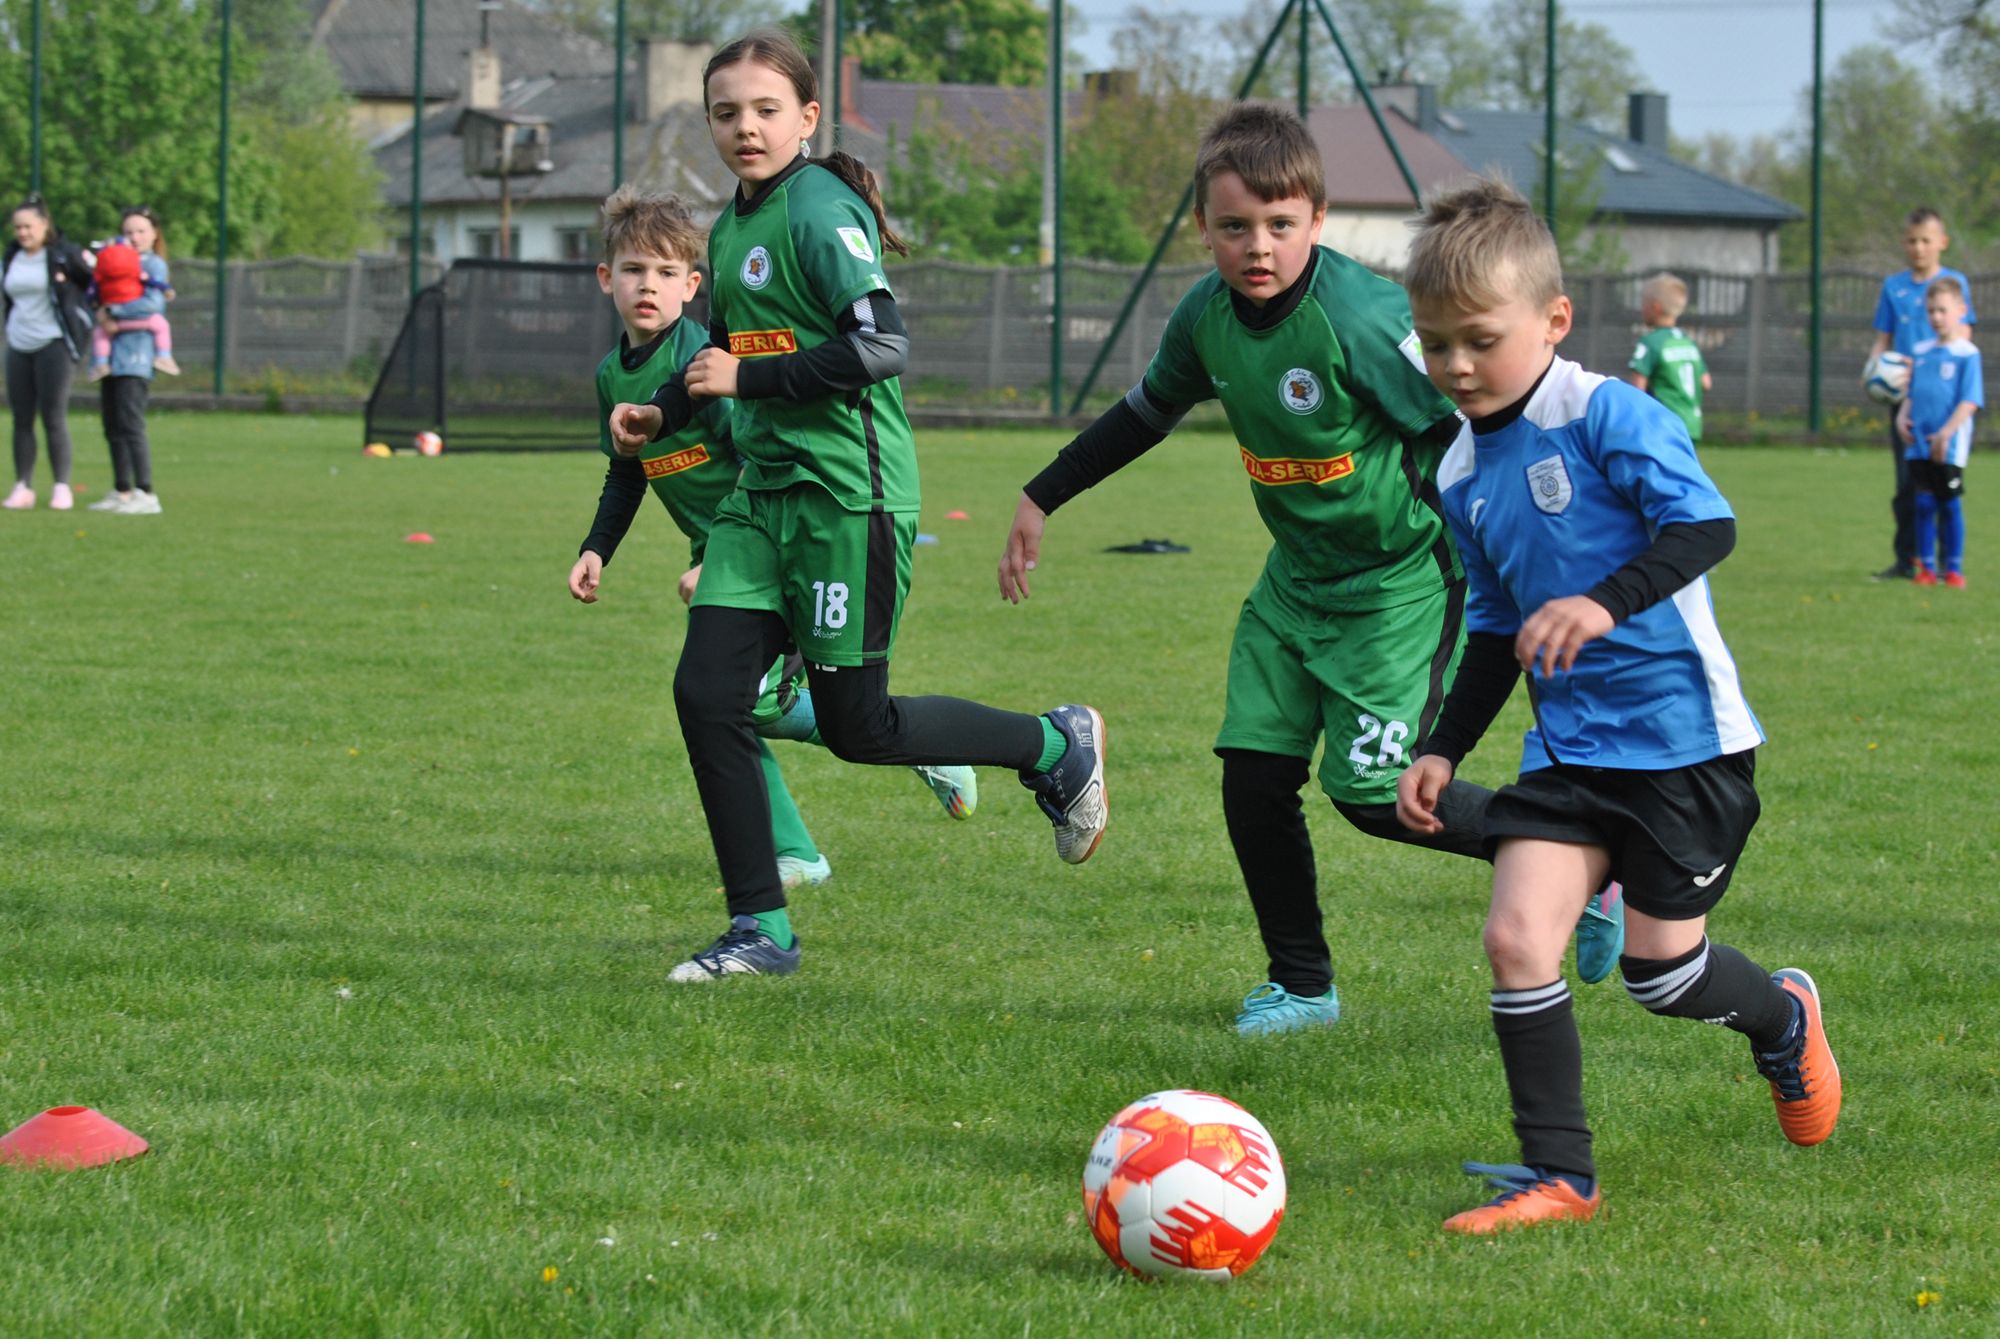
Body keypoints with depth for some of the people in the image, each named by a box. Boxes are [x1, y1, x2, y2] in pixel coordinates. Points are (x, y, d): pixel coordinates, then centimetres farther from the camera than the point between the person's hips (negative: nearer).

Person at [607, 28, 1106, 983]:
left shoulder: (822, 213, -13)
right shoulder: (731, 228, 14)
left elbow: (880, 346, -23)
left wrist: (749, 377, -18)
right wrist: (662, 411, 14)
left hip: (850, 498, -8)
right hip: (764, 493, 8)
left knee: (854, 726, -3)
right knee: (705, 692, -2)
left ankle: (1059, 747, 19)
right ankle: (761, 930, 6)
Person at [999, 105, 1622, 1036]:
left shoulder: (1362, 317, -25)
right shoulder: (1207, 316, -3)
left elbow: (1468, 430, -21)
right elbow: (1145, 413, 17)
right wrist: (1040, 500, 21)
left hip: (1403, 581, -7)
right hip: (1296, 580, 7)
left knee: (1373, 794, -11)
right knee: (1253, 775, -1)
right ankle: (1300, 984, 16)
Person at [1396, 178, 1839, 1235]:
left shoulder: (1605, 415, -13)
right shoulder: (1461, 476, 9)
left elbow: (1704, 525, -24)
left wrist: (1608, 601, -38)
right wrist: (1444, 750, 14)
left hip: (1682, 736, -6)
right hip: (1569, 743, 6)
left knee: (1660, 972, 3)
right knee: (1517, 938, -11)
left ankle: (1783, 1018, 37)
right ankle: (1557, 1175, -2)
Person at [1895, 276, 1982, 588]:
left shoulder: (1967, 354, -6)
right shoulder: (1922, 352, 12)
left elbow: (1970, 401, -11)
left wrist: (1945, 434, -18)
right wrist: (1903, 416, 1)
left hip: (1949, 447, -5)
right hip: (1919, 445, 5)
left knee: (1950, 504, 0)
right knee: (1924, 504, 5)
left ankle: (1954, 568, 8)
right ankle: (1925, 568, 11)